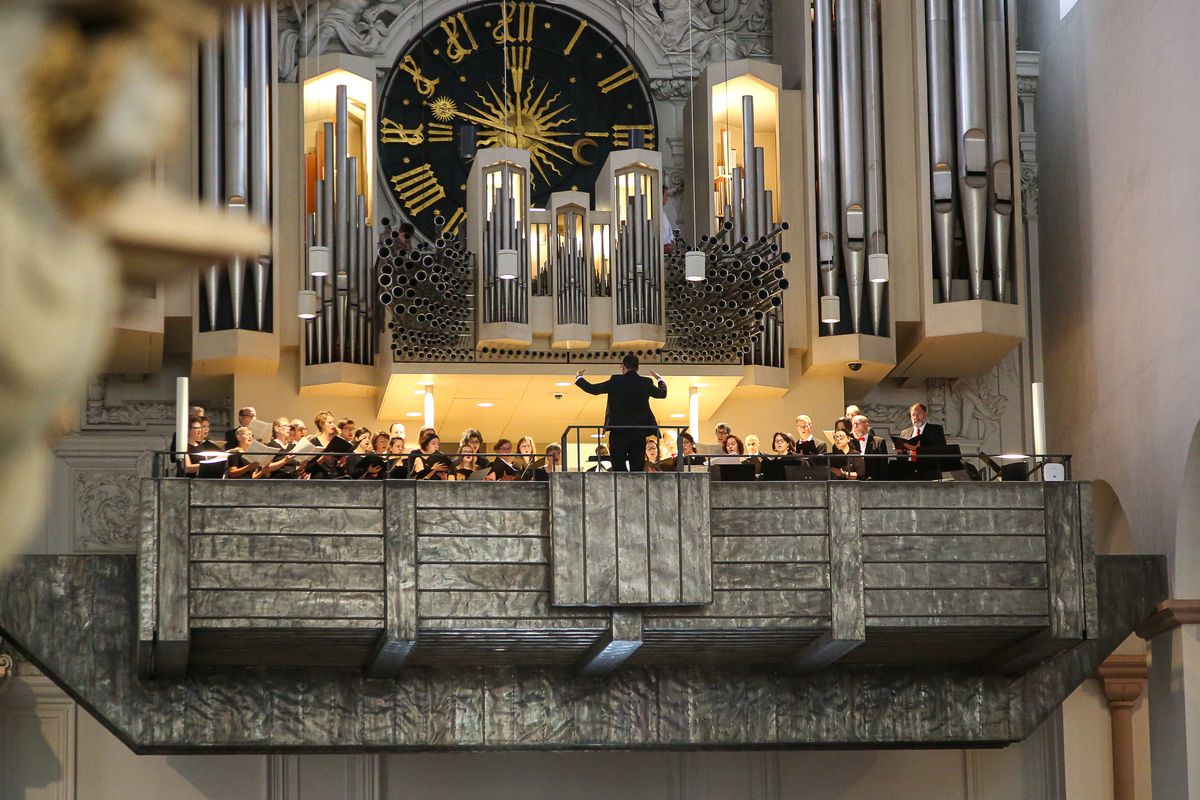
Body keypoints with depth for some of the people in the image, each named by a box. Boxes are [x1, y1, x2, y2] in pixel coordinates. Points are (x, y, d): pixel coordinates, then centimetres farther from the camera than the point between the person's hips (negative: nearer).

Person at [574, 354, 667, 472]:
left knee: (619, 468, 0)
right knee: (637, 470, 3)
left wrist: (579, 378, 17)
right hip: (639, 433, 3)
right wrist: (660, 380, 43)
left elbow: (593, 389, 0)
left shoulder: (616, 381, -5)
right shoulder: (646, 383, 4)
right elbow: (662, 393, 22)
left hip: (619, 432, -3)